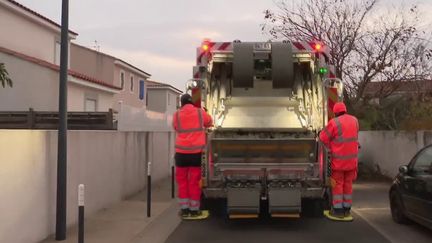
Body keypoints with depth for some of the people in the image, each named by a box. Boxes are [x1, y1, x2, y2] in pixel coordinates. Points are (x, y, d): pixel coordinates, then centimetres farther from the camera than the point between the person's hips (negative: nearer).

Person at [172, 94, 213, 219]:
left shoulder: (177, 115, 1)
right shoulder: (200, 112, 3)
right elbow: (209, 122, 20)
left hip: (182, 152, 0)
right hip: (197, 152, 0)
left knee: (182, 180, 11)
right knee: (195, 181, 7)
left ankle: (184, 209, 13)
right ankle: (194, 210, 12)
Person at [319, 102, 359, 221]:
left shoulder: (334, 123, -14)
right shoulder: (354, 120, 5)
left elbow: (323, 137, -7)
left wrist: (330, 147, 11)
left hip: (339, 159, -5)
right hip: (352, 158, 5)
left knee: (337, 184, 4)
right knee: (348, 184, 14)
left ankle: (338, 211, 8)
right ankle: (347, 210, 21)